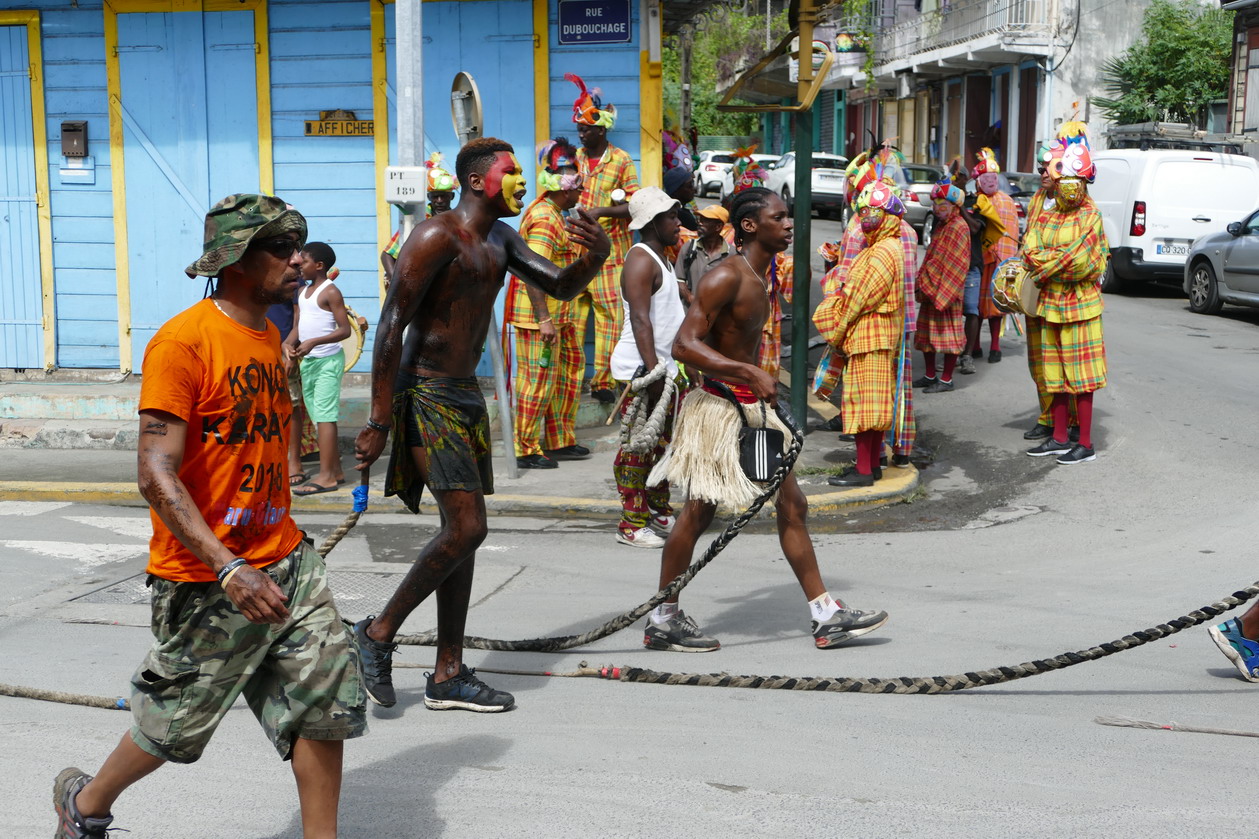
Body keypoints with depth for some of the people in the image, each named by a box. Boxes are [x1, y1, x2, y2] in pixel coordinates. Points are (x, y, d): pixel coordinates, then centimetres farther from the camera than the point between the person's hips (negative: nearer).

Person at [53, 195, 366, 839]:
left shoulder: (269, 336, 9)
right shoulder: (182, 341, -17)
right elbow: (156, 477, -22)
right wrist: (229, 569, -29)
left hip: (285, 562, 7)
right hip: (206, 580, -7)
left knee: (327, 705, 2)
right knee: (174, 724, 11)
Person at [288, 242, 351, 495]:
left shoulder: (330, 292, -11)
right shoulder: (302, 292, 14)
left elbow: (345, 329, -16)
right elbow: (296, 327, 13)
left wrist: (314, 341, -26)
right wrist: (288, 344, -8)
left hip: (327, 360, -9)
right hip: (307, 361, 9)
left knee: (324, 415, -11)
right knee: (319, 416, 11)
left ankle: (326, 475, -12)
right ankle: (336, 471, 17)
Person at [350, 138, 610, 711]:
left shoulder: (500, 240, 13)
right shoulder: (437, 237, -15)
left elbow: (560, 286, 18)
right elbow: (391, 326, -18)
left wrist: (596, 256, -6)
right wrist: (380, 421, -21)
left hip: (466, 396, 10)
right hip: (427, 397, -10)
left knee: (462, 534, 9)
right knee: (466, 529, -14)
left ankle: (448, 675, 16)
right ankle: (378, 634, 4)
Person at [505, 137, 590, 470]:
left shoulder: (549, 212, 15)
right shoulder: (544, 219, -18)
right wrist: (544, 319, -28)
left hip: (555, 315, 11)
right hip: (539, 317, -11)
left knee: (567, 371, 16)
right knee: (538, 380, -4)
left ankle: (559, 442, 24)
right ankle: (528, 451, 4)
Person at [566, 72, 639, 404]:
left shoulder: (622, 161, -1)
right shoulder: (575, 157, 11)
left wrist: (602, 211, -18)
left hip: (609, 251, -3)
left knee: (610, 314, -3)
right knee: (572, 314, 2)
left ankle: (602, 381, 4)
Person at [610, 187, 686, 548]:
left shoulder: (660, 258, 17)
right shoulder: (640, 260, -16)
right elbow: (639, 319, -24)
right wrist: (652, 370, -30)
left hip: (663, 366, 10)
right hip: (640, 369, -10)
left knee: (662, 443, 17)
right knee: (639, 446, -7)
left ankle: (659, 511, 28)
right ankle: (632, 524, -3)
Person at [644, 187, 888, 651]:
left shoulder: (759, 278, 12)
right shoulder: (725, 277, -17)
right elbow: (684, 345, -25)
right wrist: (751, 374, -30)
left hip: (752, 405, 9)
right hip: (718, 406, -9)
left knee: (793, 505, 8)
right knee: (699, 511, 0)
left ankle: (827, 616, 14)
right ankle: (663, 620, 13)